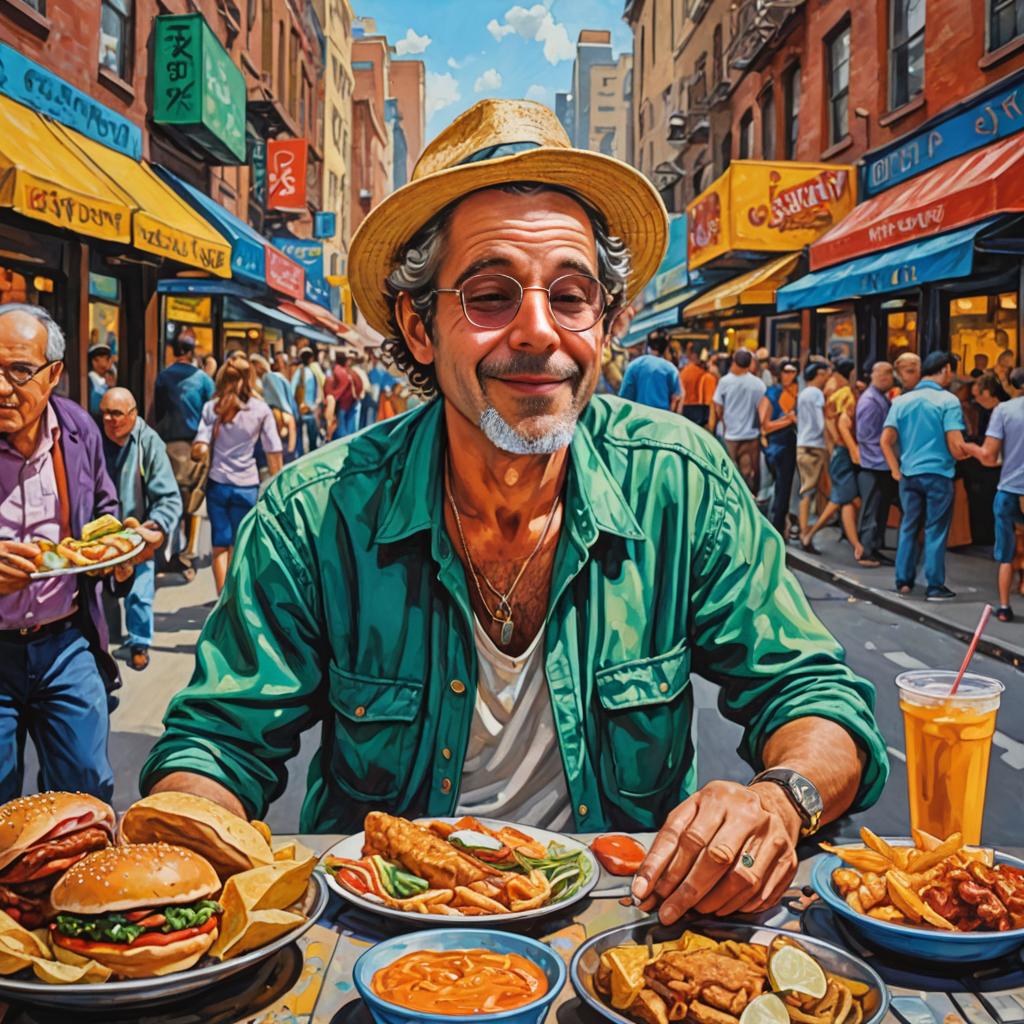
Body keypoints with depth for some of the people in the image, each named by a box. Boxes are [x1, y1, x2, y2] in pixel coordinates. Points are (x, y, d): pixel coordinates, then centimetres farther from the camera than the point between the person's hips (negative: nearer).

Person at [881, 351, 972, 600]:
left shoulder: (902, 401, 4)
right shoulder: (948, 400, -9)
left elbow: (886, 440, 0)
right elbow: (956, 446, -14)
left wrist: (896, 470, 7)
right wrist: (970, 453, 6)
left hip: (909, 474, 4)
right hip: (938, 474, -4)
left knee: (909, 527, 14)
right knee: (936, 531, 3)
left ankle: (904, 580, 18)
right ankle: (935, 586, 8)